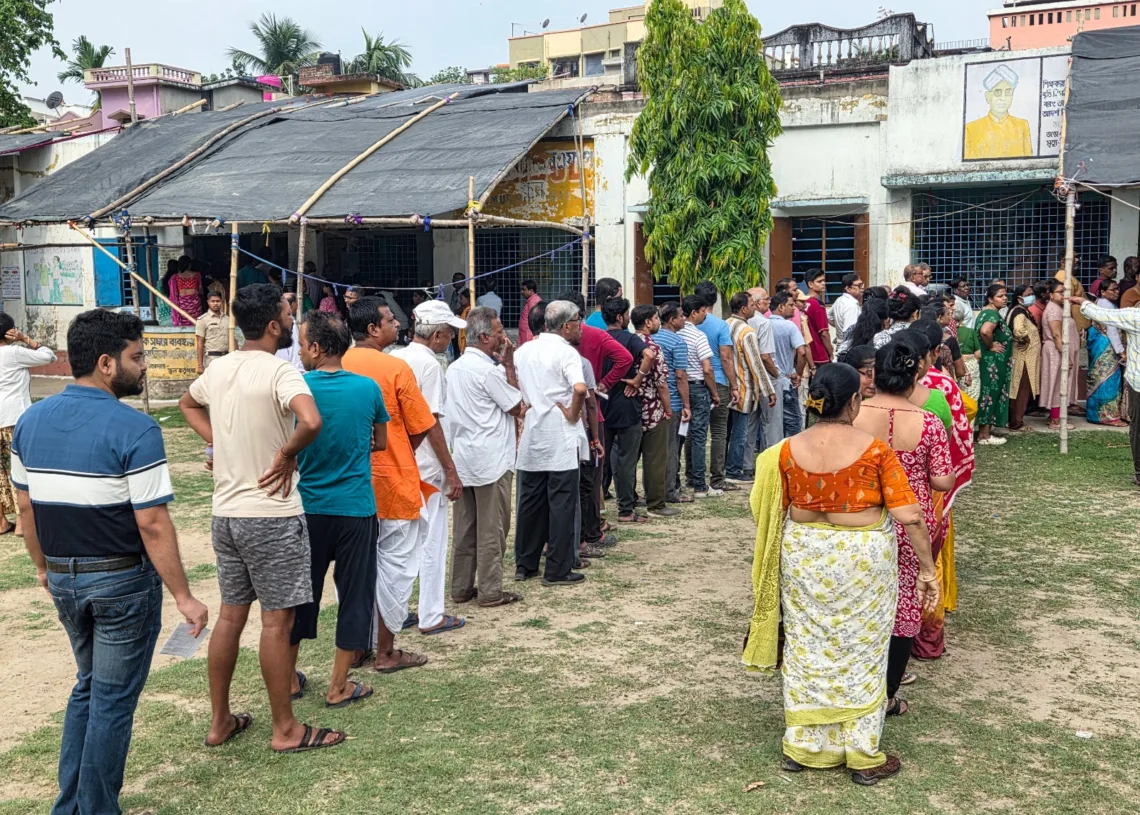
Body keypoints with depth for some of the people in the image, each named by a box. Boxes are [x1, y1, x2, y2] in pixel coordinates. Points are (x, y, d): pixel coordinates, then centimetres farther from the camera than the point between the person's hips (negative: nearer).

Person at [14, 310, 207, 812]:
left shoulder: (31, 421, 1)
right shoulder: (133, 429, -20)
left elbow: (25, 507, 8)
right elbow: (153, 526, -21)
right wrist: (183, 597, -14)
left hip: (63, 579, 7)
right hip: (123, 581, -7)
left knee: (88, 685, 24)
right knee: (113, 699, 7)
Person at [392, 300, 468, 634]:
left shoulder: (394, 358, 8)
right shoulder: (429, 364, -15)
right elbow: (432, 423, -18)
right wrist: (451, 470, -13)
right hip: (425, 468, -8)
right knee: (431, 542, 3)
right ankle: (431, 616, 9)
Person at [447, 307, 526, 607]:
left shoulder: (454, 368, 10)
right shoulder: (489, 371, -17)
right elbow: (517, 407, -8)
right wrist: (509, 365, -6)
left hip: (462, 458, 8)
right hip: (492, 460, -8)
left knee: (464, 527, 12)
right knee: (492, 529, 0)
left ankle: (461, 588, 18)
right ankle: (491, 592, 6)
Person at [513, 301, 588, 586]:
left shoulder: (524, 350, 9)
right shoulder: (566, 352, -12)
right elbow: (580, 389, -28)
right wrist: (572, 413, -14)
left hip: (531, 435, 7)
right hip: (560, 440, -6)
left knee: (530, 501, 14)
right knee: (561, 504, 1)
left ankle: (525, 565, 22)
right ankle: (557, 570, 5)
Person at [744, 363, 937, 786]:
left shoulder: (787, 451, -8)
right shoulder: (874, 450, -15)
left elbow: (770, 514, 0)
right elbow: (910, 516, -16)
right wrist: (927, 569, -6)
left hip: (803, 556, 3)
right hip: (862, 559, -2)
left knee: (807, 648, 16)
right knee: (860, 653, 12)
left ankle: (801, 746, 28)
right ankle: (864, 757, 23)